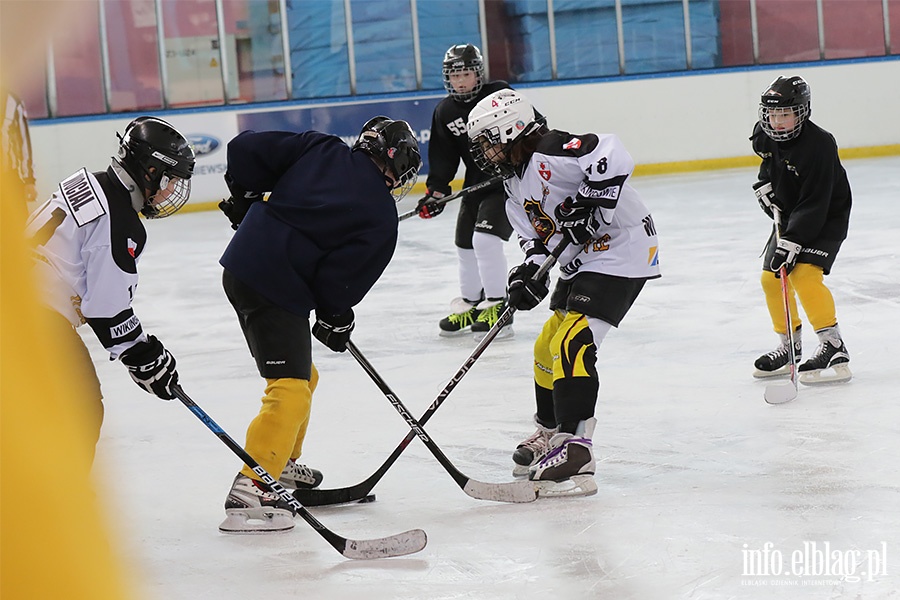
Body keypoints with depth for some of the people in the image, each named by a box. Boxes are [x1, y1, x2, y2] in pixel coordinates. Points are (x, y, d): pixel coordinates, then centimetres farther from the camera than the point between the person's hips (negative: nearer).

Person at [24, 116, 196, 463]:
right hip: (42, 317, -10)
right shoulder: (120, 223, -19)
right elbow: (108, 307, -19)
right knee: (82, 410, -4)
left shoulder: (90, 185, 12)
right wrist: (143, 356, -7)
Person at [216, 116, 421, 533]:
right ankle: (249, 492, -21)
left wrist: (245, 196, 20)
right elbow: (341, 278, -8)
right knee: (290, 389, -13)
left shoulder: (322, 150, 9)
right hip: (276, 289, -9)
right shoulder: (381, 219, -6)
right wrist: (336, 318, 10)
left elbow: (246, 148, 6)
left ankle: (282, 465, 40)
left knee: (302, 375, 25)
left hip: (243, 263, 9)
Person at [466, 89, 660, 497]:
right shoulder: (516, 181, 12)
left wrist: (590, 206, -30)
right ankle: (549, 432, 35)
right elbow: (538, 235, 11)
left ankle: (574, 450, -22)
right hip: (581, 260, 11)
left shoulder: (550, 154, -20)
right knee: (547, 348, 17)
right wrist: (531, 270, -7)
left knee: (572, 345, -21)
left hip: (621, 251, -11)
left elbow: (612, 157, -32)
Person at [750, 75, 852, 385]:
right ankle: (789, 345, 22)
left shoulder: (818, 145, -30)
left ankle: (833, 347, -22)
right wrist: (765, 181, 4)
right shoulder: (765, 135, -8)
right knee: (771, 277, 7)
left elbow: (814, 205, -32)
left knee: (804, 273, -25)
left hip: (826, 217, -8)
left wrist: (792, 241, -34)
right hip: (788, 215, 8)